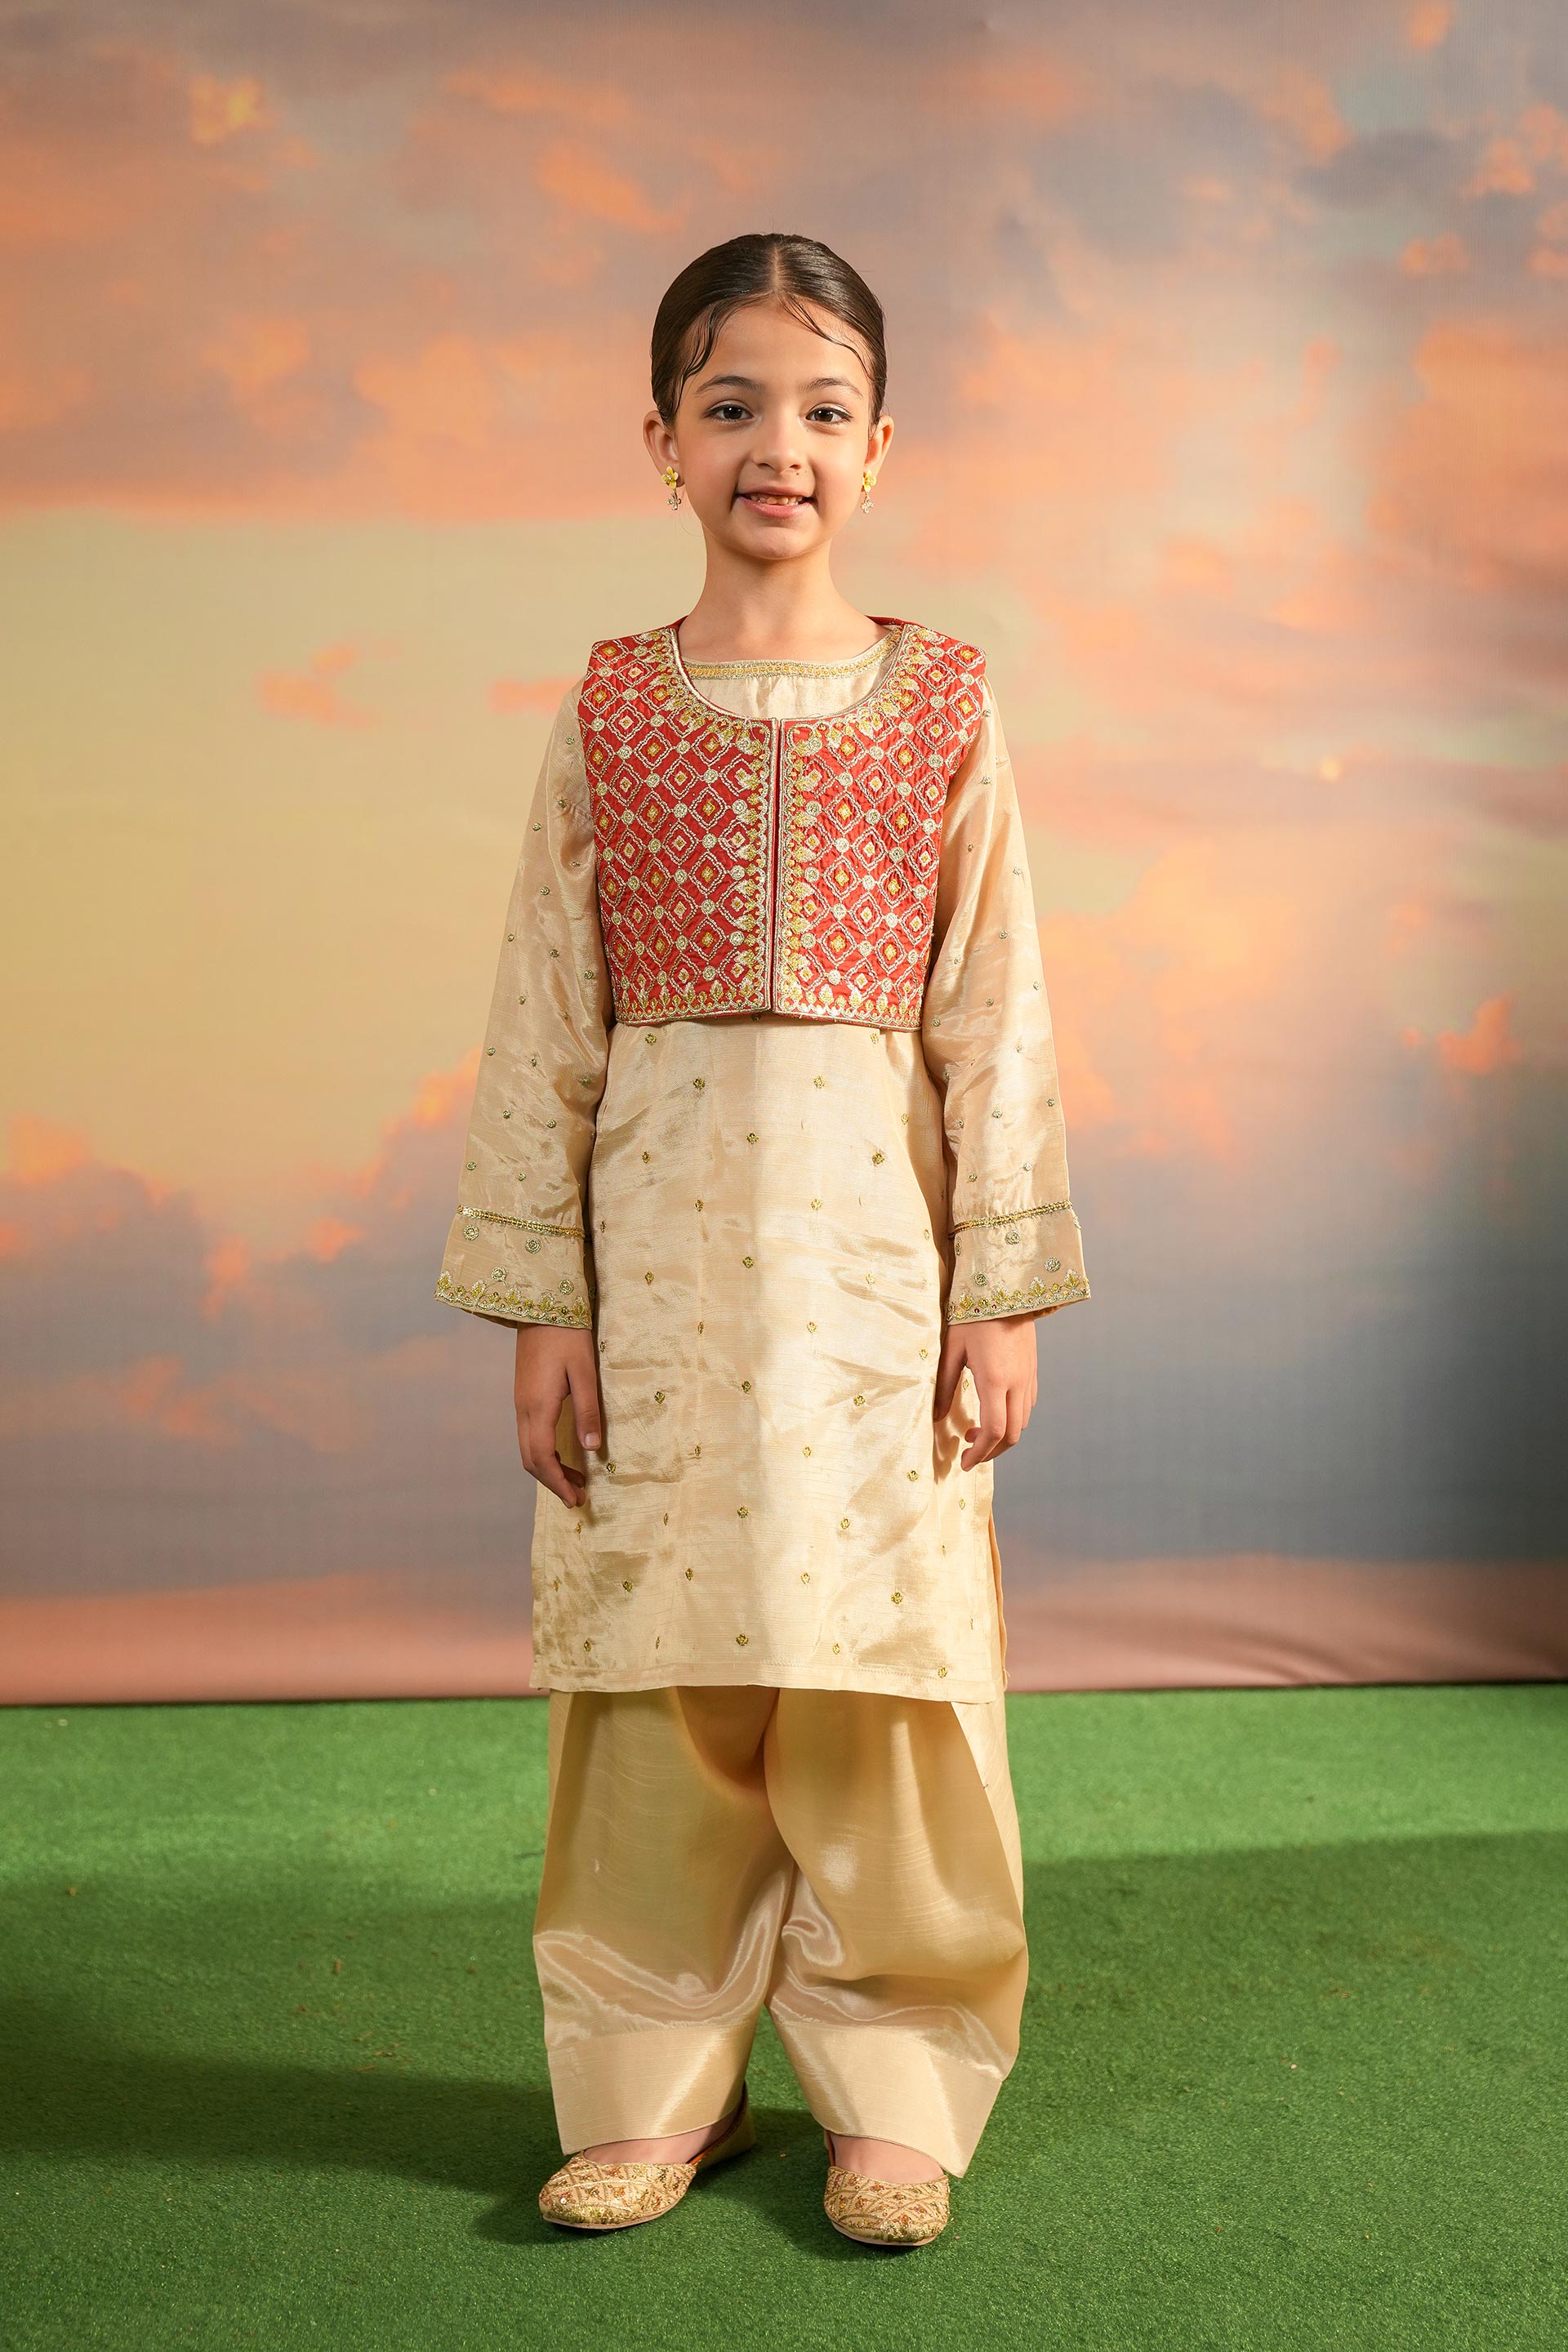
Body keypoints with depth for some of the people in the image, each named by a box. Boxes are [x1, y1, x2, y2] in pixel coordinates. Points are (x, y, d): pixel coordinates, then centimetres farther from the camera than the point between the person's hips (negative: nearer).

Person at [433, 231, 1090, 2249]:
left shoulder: (944, 705, 4)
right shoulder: (607, 712, 5)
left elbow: (995, 1017, 2)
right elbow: (542, 1021, 4)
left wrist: (1005, 1290, -2)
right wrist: (539, 1297, -1)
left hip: (873, 1227, 0)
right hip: (659, 1228, 1)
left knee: (879, 1650, 3)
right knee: (657, 1660, 5)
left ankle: (889, 2087, 21)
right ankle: (658, 2082, 22)